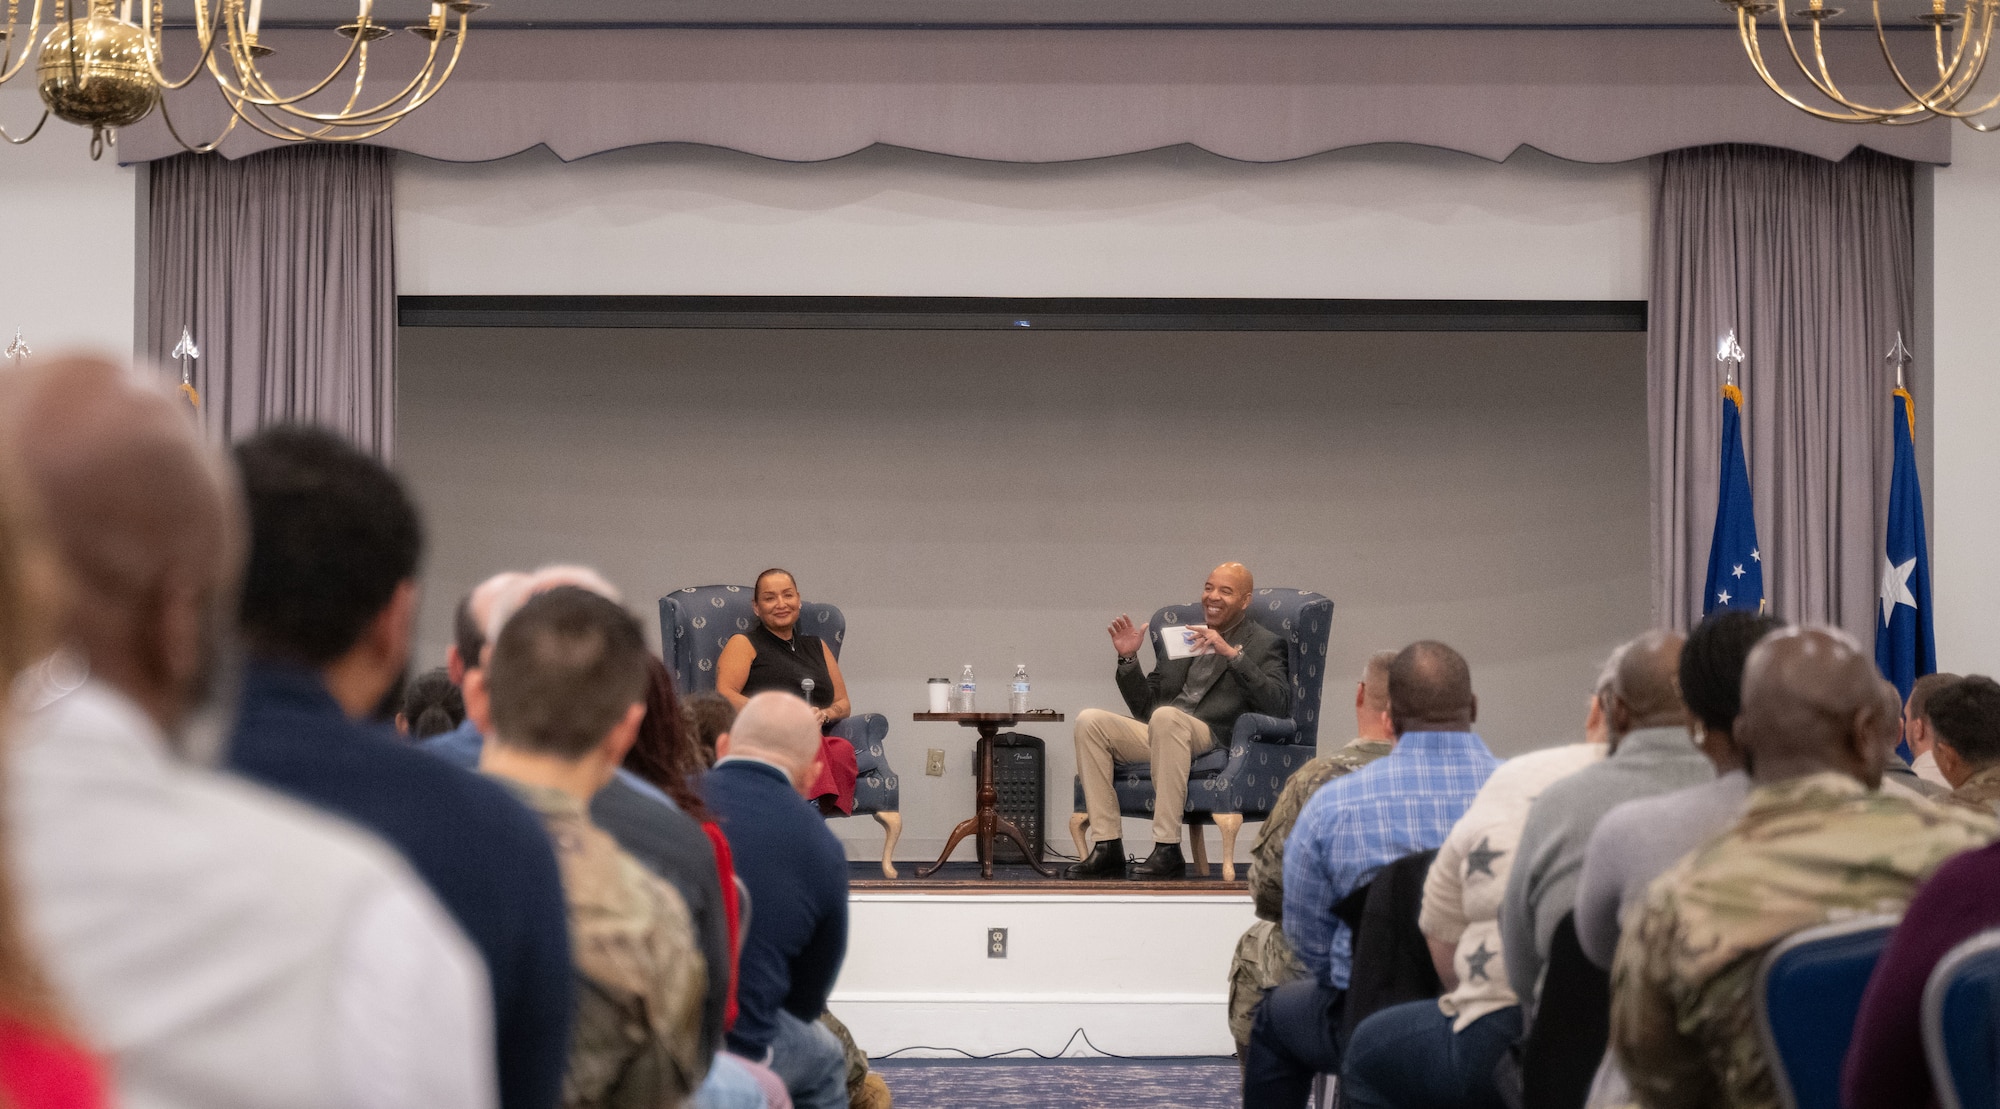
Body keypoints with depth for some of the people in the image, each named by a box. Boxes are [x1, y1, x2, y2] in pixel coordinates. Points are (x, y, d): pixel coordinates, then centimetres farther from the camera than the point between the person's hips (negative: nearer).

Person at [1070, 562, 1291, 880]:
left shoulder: (1263, 644, 11)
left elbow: (1278, 704, -9)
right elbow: (1144, 706, 23)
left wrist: (1232, 654, -15)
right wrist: (1128, 658, 8)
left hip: (1213, 738, -5)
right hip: (1158, 734, 6)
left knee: (1166, 716, -37)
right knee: (1089, 720, -19)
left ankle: (1167, 850, -36)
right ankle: (1108, 849, -22)